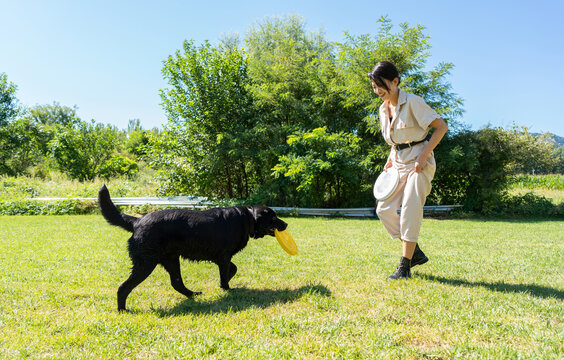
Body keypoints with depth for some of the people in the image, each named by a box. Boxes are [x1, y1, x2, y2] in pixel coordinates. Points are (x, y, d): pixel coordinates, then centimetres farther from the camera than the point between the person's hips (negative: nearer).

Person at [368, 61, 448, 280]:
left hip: (419, 162, -8)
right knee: (384, 209, 2)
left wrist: (424, 155, -20)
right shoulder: (383, 109, 8)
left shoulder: (412, 102, -14)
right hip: (399, 163, 8)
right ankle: (416, 253, 15)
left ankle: (405, 266, -1)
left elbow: (441, 127, -13)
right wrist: (390, 161, 9)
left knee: (410, 212, -11)